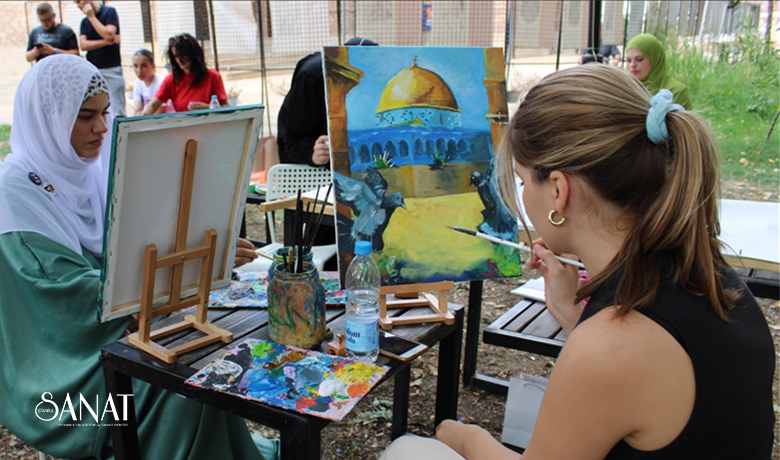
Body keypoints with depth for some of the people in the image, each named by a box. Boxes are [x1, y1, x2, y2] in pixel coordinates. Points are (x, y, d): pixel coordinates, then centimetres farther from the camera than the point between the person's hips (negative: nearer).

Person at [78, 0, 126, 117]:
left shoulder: (109, 12, 3)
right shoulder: (84, 22, 16)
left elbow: (108, 35, -11)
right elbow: (83, 45, 3)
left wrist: (91, 16, -5)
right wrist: (106, 42, -7)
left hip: (111, 68, -5)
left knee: (116, 113, -8)